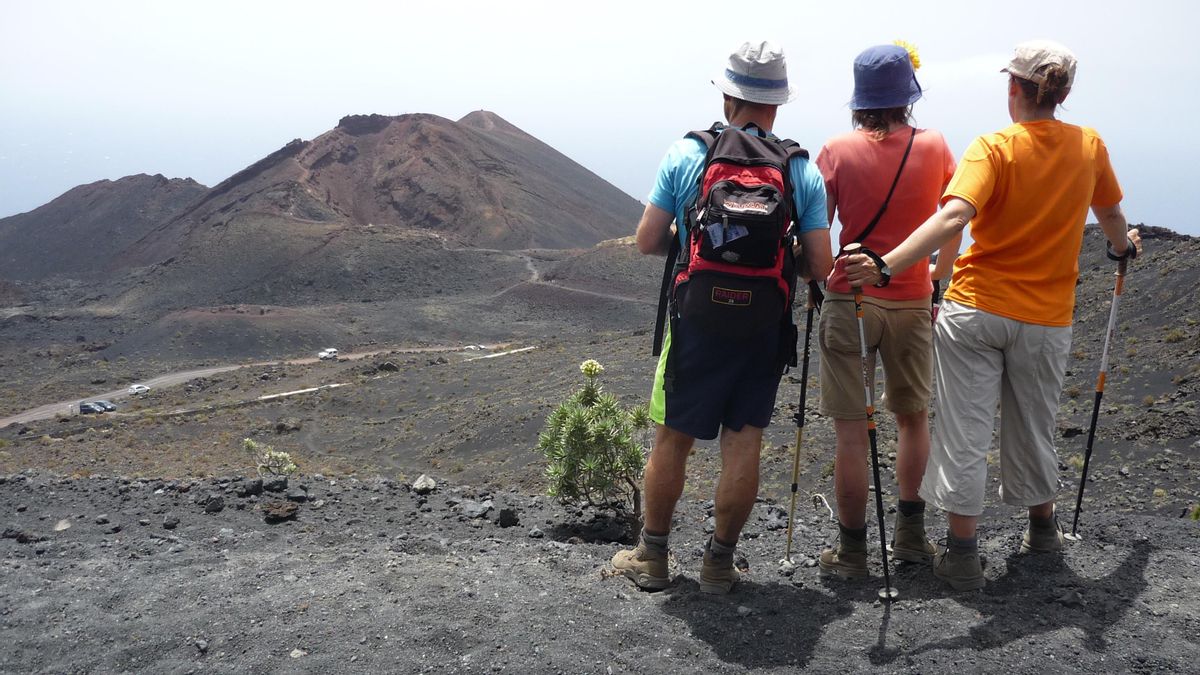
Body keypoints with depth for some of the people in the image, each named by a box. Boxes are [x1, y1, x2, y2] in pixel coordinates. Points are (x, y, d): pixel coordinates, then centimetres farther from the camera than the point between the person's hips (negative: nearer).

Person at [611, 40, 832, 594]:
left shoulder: (685, 154, -7)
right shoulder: (804, 171, -3)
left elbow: (648, 242, -5)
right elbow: (820, 266, -5)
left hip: (696, 322, -1)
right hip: (765, 329, 1)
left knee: (672, 439, 12)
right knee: (743, 444, 11)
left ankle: (651, 556, 25)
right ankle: (719, 561, 21)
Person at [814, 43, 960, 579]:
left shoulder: (838, 151, -6)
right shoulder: (934, 147, 0)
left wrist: (815, 280, 9)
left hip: (849, 299, -2)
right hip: (913, 303, 2)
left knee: (851, 430, 3)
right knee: (913, 416, 20)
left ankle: (852, 549, 11)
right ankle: (911, 532, 28)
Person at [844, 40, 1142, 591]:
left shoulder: (993, 148, -10)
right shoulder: (1089, 146, 3)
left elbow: (953, 216, -28)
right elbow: (1110, 215, 20)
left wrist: (886, 265, -38)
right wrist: (1123, 245, 43)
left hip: (975, 308, -3)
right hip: (1046, 318, 4)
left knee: (964, 431, 2)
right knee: (1033, 428, 21)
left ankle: (961, 554, 6)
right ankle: (1042, 527, 40)